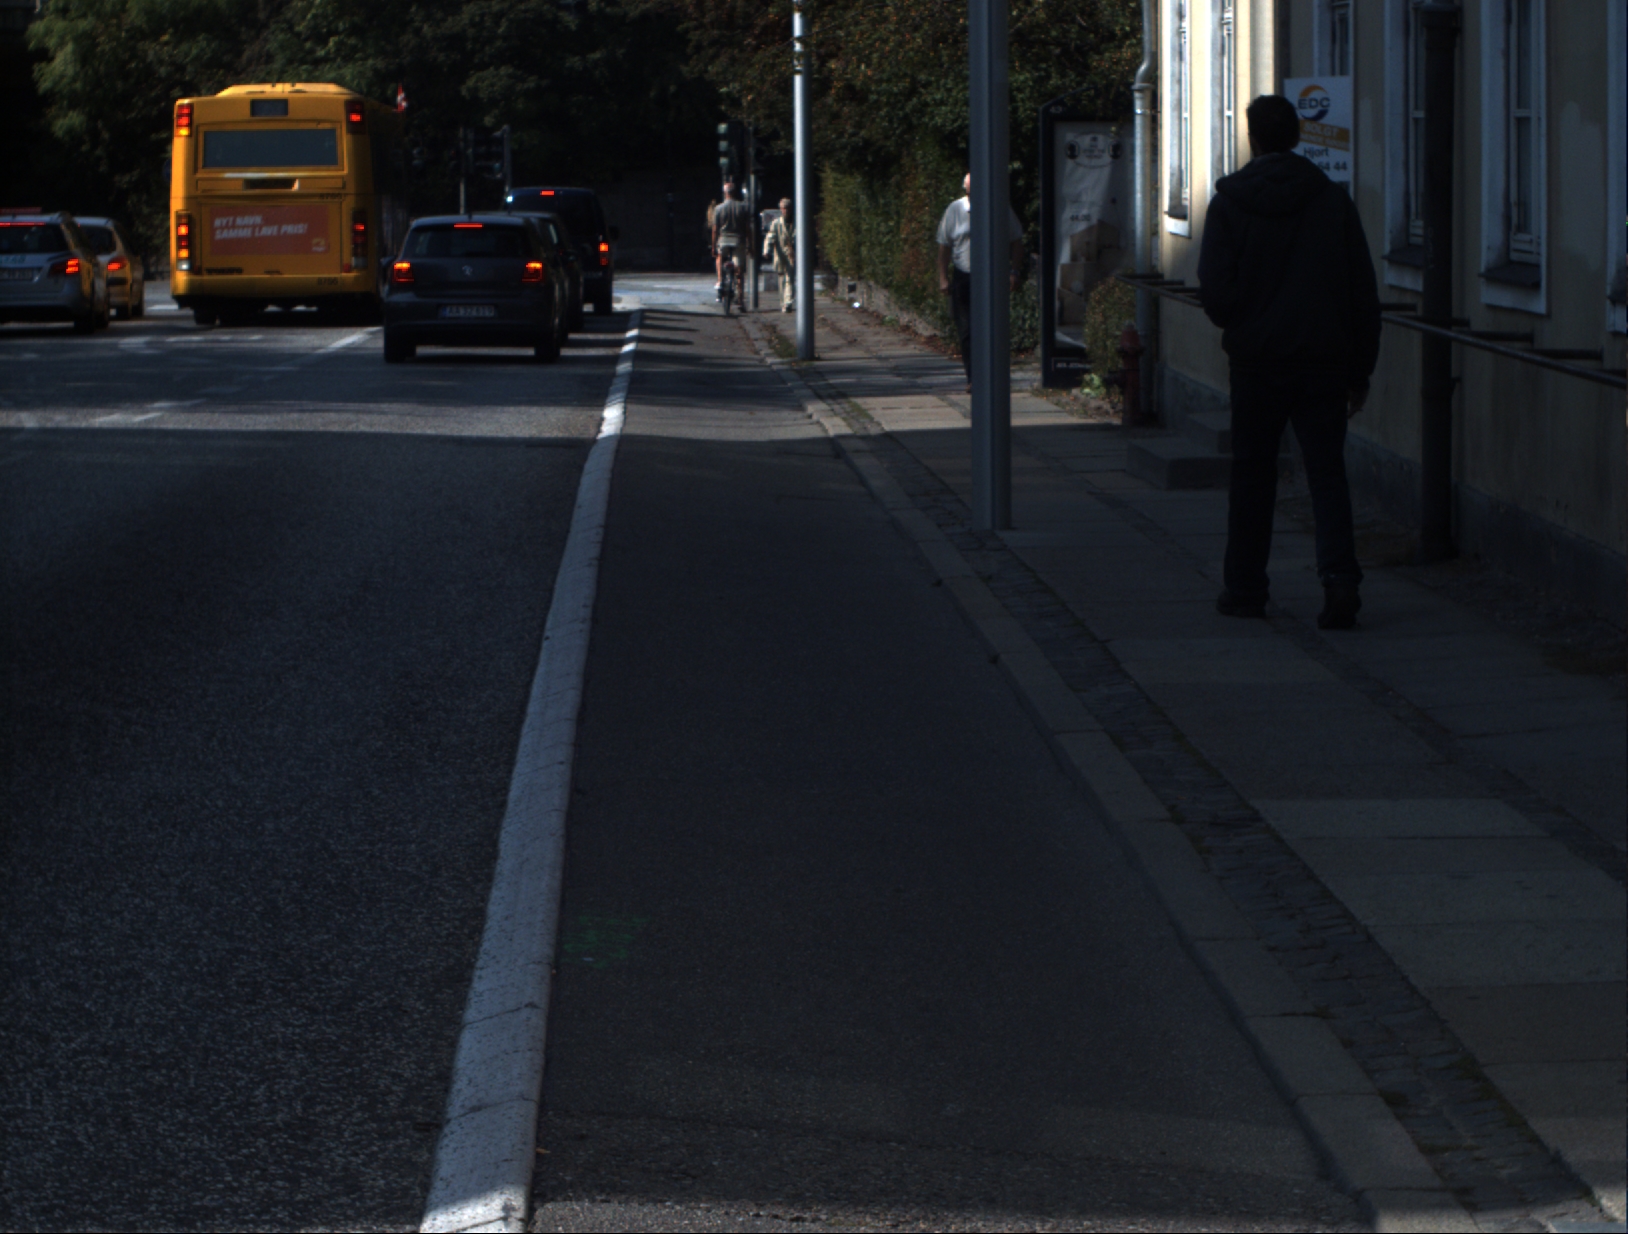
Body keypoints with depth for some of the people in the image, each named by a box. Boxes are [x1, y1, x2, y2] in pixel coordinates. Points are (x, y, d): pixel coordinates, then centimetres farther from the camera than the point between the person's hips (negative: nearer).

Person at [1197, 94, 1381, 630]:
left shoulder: (1229, 202, -4)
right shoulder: (1334, 199, 1)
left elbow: (1215, 290, -9)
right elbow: (1363, 291, 2)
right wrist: (1360, 368, 9)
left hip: (1257, 360, -1)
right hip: (1325, 359, 1)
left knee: (1252, 472, 11)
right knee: (1327, 471, 2)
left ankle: (1244, 588, 16)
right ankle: (1340, 577, -15)